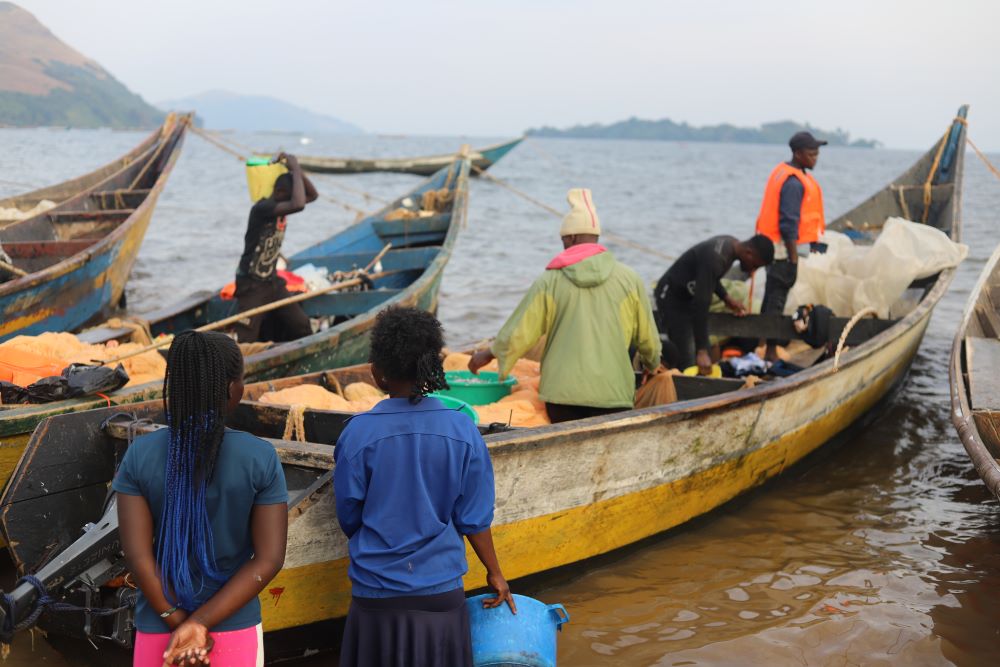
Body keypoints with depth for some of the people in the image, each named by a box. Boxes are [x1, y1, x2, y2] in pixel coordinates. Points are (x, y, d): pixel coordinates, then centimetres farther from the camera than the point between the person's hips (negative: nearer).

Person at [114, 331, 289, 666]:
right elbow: (269, 558, -16)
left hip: (159, 629, 1)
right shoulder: (261, 458, -14)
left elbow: (136, 554, -14)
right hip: (235, 632, -1)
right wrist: (198, 625, -15)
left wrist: (180, 628, -12)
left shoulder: (139, 455, -11)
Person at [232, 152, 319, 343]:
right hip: (251, 286, -8)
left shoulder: (280, 206, 3)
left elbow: (312, 195, 9)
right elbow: (298, 204, -38)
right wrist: (295, 169, -25)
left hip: (273, 283, 8)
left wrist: (296, 169, -6)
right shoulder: (262, 209, -23)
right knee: (244, 340, -9)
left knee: (301, 328, 6)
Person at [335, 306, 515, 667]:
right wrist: (494, 573, 13)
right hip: (441, 589, 1)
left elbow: (349, 518, -1)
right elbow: (474, 518, -2)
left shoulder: (358, 434, -12)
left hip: (377, 593, -1)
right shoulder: (463, 431, -8)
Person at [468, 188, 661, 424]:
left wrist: (489, 354, 23)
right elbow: (647, 339, 10)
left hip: (562, 391, 0)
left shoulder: (550, 281, 0)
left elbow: (519, 333, 4)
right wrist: (652, 364, 32)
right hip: (612, 393, 0)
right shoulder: (628, 279, 2)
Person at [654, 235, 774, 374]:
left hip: (688, 297, 9)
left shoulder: (732, 244, -3)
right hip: (672, 298, -9)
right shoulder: (715, 258, -32)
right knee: (689, 360, -18)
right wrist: (702, 351, -37)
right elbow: (701, 304, -35)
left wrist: (726, 297, 4)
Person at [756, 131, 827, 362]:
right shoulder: (793, 182, -19)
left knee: (772, 297, 16)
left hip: (772, 245, 10)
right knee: (776, 299, -5)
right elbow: (788, 224, -22)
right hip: (784, 248, -10)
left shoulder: (783, 172, 13)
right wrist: (793, 258, -20)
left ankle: (762, 345, 24)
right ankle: (771, 352, -1)